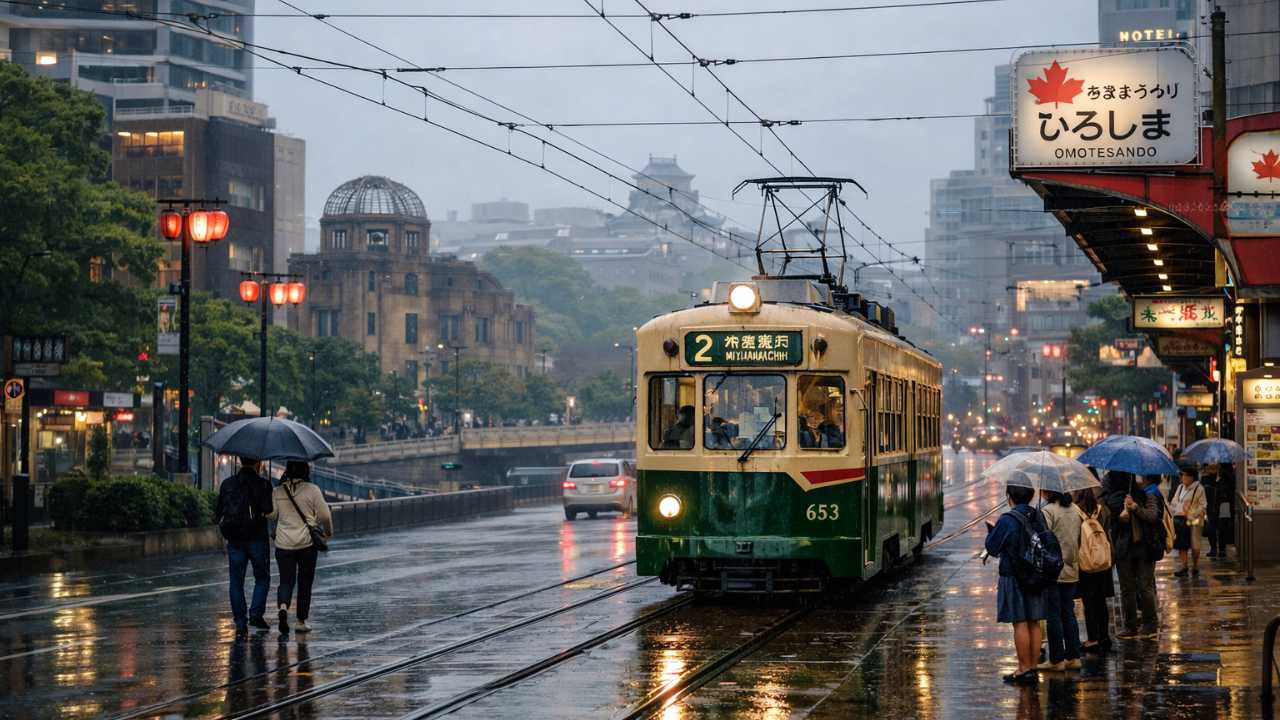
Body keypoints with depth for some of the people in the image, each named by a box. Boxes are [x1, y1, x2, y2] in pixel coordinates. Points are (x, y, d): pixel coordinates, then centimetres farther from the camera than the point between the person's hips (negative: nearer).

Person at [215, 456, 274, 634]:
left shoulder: (227, 484, 4)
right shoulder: (263, 484, -8)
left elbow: (218, 514, 5)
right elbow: (269, 511, -17)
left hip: (234, 540, 3)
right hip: (257, 539, -3)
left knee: (236, 581, 8)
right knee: (262, 578, 12)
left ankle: (240, 621, 4)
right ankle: (256, 614, -2)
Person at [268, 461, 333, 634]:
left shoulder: (277, 491, 1)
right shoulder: (312, 490, -6)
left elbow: (271, 515, 3)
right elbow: (324, 515, -4)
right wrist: (328, 532, 14)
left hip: (283, 544, 2)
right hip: (307, 543, -1)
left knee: (286, 580, 6)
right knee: (305, 582, 9)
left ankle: (283, 606, -24)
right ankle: (301, 621, 13)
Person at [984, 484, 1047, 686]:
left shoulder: (1007, 520, -16)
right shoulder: (1038, 517, 4)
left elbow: (992, 547, -8)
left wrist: (990, 531, 11)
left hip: (1014, 578, -6)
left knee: (1020, 623, -2)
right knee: (1033, 623, 10)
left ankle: (1024, 669, -1)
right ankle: (1032, 668, 15)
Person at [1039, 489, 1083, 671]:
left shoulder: (1048, 511, -15)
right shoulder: (1074, 511, 8)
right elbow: (1079, 541, 13)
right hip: (1071, 571, 7)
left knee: (1053, 615, 0)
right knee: (1068, 614, 13)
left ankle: (1056, 659, 4)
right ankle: (1073, 657, 14)